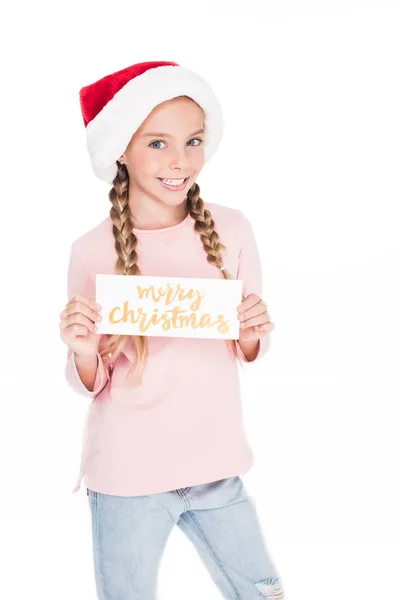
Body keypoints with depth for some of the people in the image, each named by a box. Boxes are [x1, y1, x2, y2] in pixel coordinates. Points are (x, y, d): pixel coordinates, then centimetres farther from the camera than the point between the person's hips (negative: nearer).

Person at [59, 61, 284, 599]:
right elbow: (90, 385, -3)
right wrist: (83, 351, -24)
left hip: (216, 466, 3)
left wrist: (251, 333, -16)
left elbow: (248, 354, 5)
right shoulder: (93, 251, -12)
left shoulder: (231, 229, -6)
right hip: (127, 476, -2)